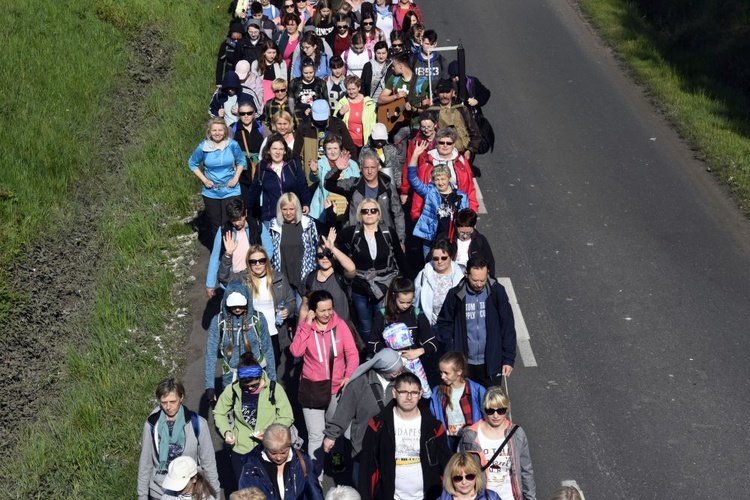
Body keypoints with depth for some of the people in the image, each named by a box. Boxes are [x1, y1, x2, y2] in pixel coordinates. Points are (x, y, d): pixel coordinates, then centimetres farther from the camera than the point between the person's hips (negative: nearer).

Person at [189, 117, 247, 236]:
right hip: (211, 193, 1)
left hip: (231, 191, -1)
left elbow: (241, 161, 7)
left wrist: (236, 178, -5)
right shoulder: (203, 147, -9)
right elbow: (192, 163, 6)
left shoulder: (233, 145, -8)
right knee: (215, 224, 11)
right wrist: (204, 179, -4)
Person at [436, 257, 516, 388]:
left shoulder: (497, 292, -9)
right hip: (464, 363, 0)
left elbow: (508, 326, -4)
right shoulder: (456, 294, -9)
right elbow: (444, 324, 2)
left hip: (491, 363, 0)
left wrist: (509, 359, -5)